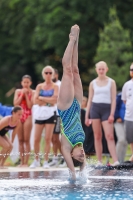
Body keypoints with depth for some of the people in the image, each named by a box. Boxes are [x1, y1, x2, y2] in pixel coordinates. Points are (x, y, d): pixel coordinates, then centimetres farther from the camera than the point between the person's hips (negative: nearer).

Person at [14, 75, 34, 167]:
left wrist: (26, 95, -10)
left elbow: (30, 105, -10)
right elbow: (15, 104, -2)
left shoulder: (32, 92, -1)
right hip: (19, 116, 4)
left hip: (28, 116, -4)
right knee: (20, 140, 5)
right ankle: (22, 162, 8)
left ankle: (26, 162, -6)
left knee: (26, 140, -6)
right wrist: (22, 94, -7)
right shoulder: (18, 91, 9)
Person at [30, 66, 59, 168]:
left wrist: (41, 98, -7)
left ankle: (46, 161, 1)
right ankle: (36, 160, 16)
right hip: (40, 113, 3)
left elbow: (54, 99, -12)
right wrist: (48, 101, -9)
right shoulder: (39, 86, 10)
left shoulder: (55, 87, 3)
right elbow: (36, 101, -1)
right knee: (36, 139, 1)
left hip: (50, 113, -3)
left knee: (48, 138, -5)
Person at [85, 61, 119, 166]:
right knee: (97, 136, 3)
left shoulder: (111, 82, 4)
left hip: (106, 109, -2)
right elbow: (90, 99, 12)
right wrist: (87, 116, 7)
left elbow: (113, 99, 0)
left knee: (110, 136, -12)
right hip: (95, 108, 3)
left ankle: (116, 161, -18)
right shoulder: (93, 83, 10)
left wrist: (112, 114, -10)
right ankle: (99, 161, 6)